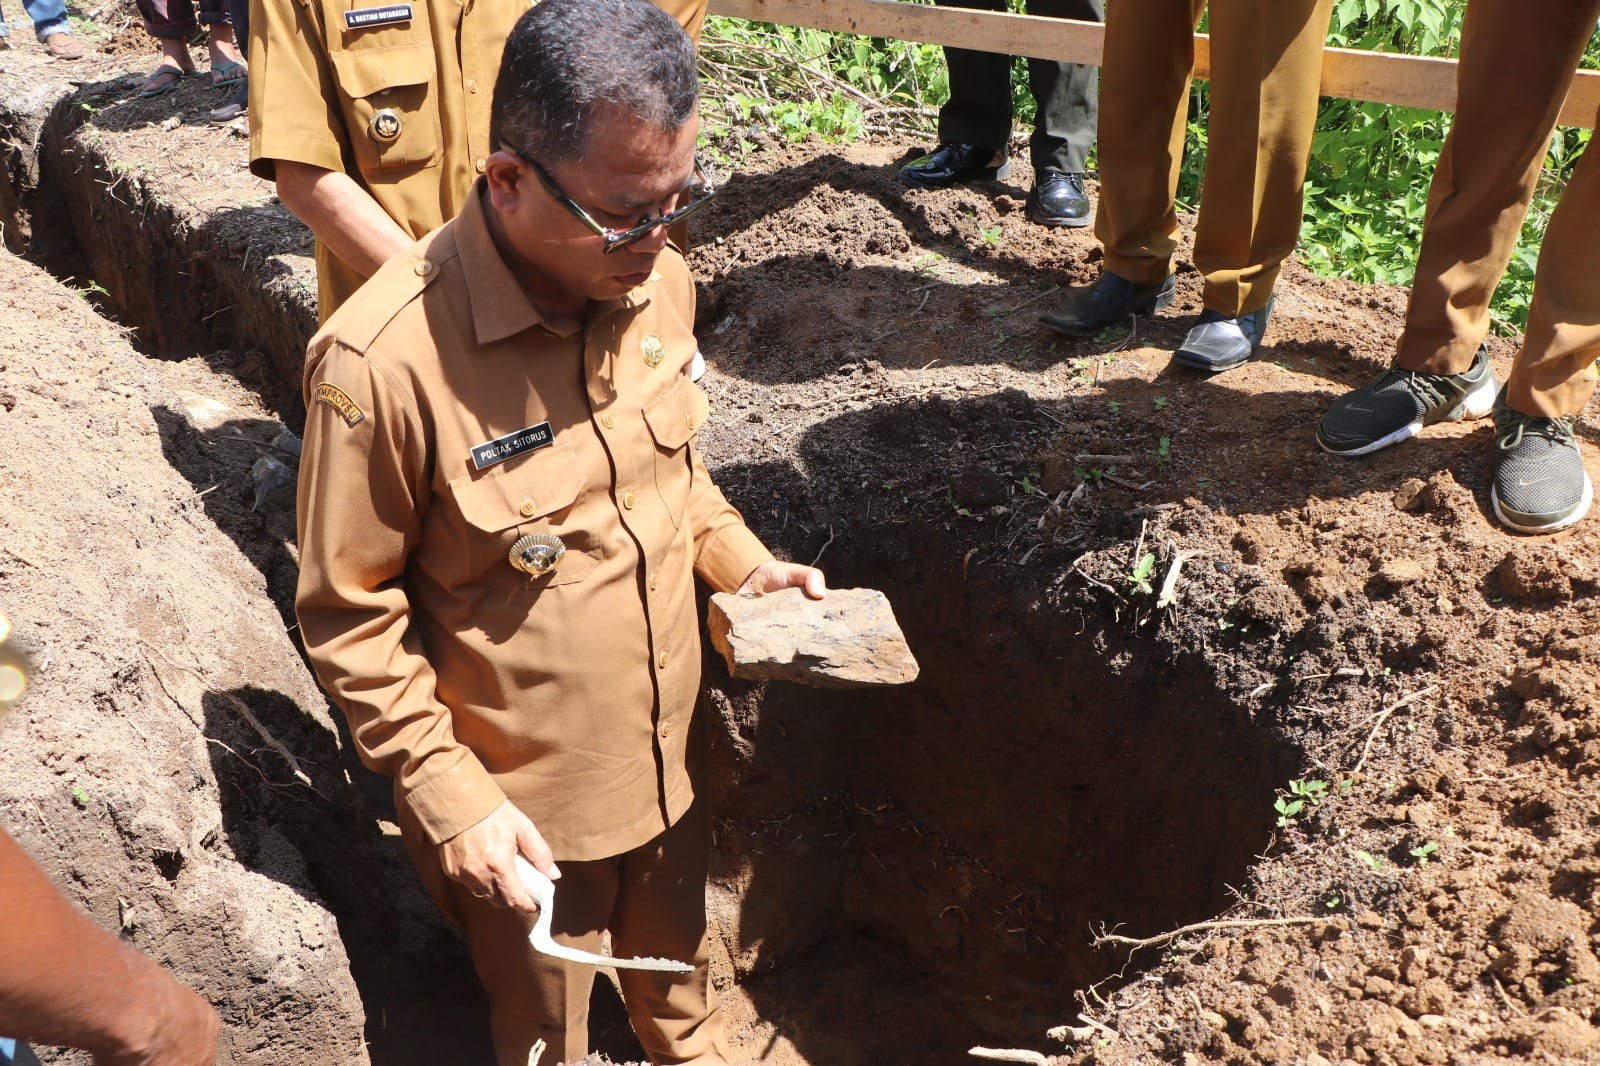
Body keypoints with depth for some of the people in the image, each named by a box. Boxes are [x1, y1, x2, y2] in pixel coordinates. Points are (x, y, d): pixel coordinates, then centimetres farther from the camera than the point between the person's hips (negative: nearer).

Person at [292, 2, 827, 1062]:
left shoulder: (657, 280, -9)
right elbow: (349, 616, -17)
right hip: (525, 803, -4)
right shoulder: (385, 360, -29)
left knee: (679, 966, 31)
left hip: (671, 752, 5)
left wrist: (742, 560, -5)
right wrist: (447, 795, -18)